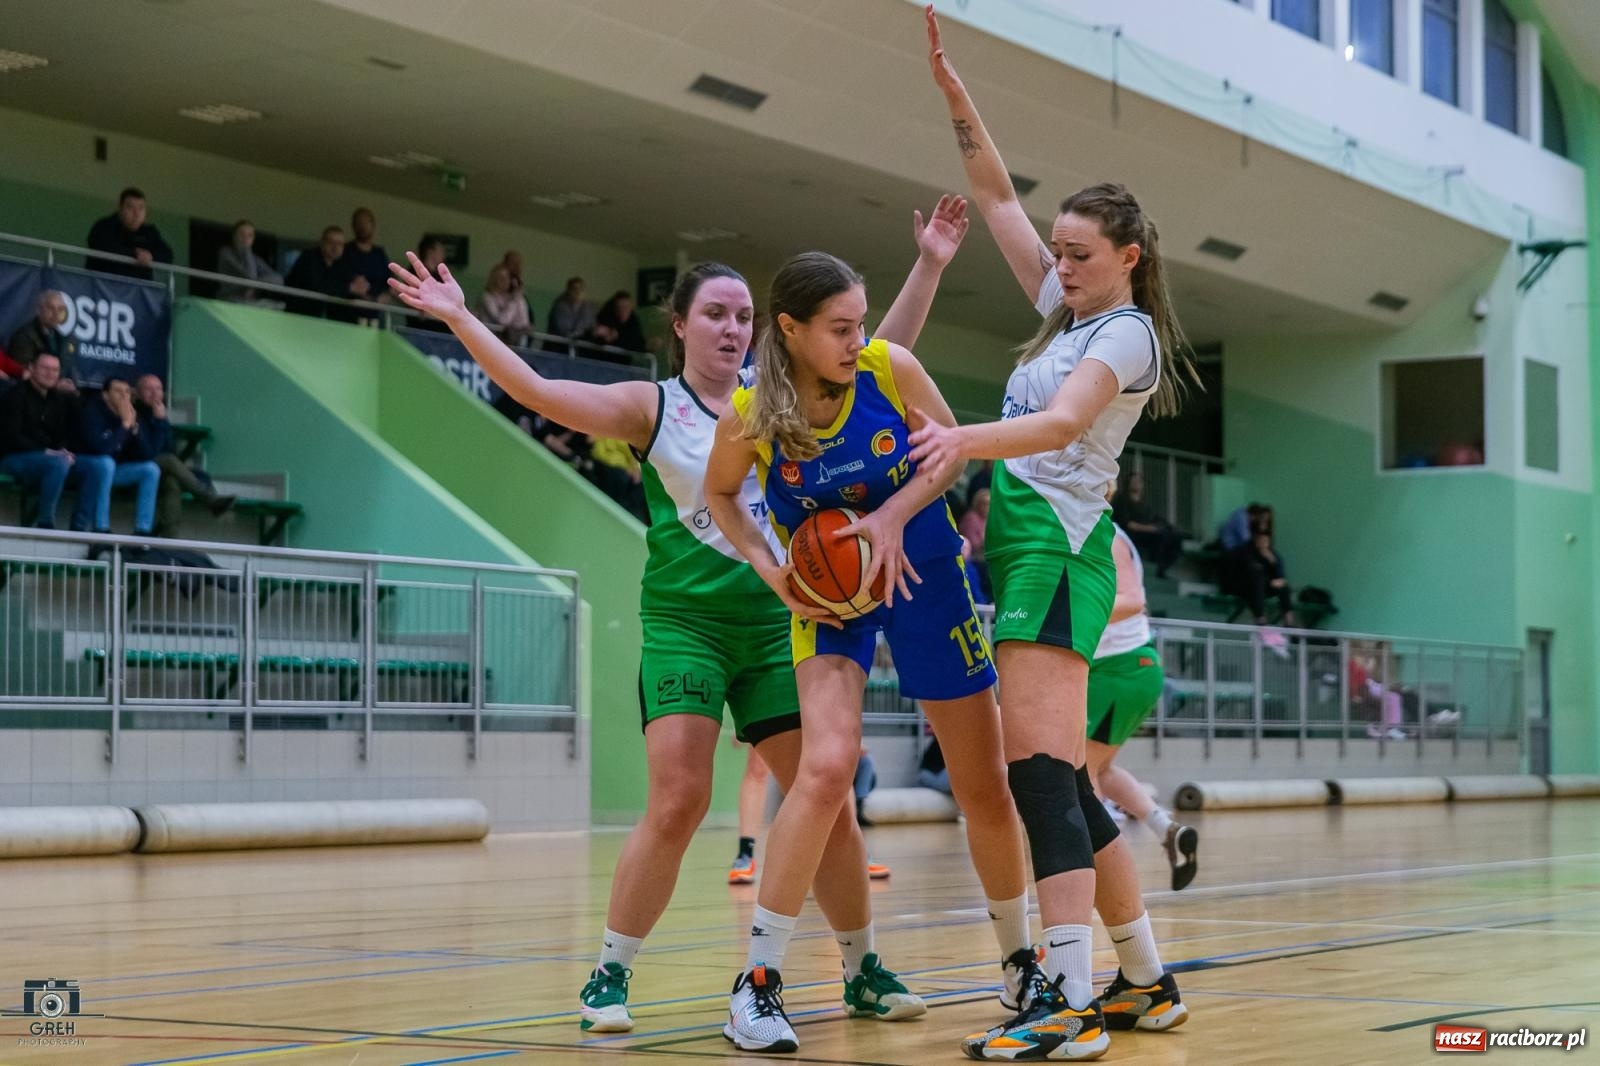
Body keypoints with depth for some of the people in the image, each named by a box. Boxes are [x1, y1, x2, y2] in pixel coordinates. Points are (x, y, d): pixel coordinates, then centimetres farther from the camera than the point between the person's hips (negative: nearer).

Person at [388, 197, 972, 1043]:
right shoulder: (652, 407, 0)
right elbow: (538, 392, -11)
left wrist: (929, 267, 3)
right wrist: (460, 319, -19)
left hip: (775, 625, 3)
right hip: (683, 623, -3)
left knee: (828, 802, 3)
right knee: (676, 803, -15)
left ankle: (863, 972, 18)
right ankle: (609, 976, -2)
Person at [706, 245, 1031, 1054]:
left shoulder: (890, 367, -17)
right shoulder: (750, 413, -17)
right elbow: (720, 494, 3)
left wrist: (894, 514, -20)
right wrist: (772, 571, -11)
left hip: (921, 573, 2)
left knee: (983, 784, 8)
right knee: (827, 767, -25)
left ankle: (1020, 960, 31)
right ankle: (757, 981, -14)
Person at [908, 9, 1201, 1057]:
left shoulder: (1128, 334, -6)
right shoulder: (1072, 311, 19)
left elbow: (1064, 422, -25)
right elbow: (998, 195, 23)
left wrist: (968, 439, -42)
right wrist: (955, 92, 13)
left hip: (1055, 544, -9)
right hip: (1026, 546, 9)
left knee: (1040, 769, -20)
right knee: (1062, 785, 10)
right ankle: (1148, 982, 17)